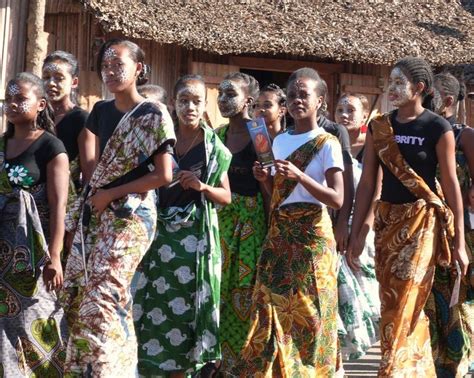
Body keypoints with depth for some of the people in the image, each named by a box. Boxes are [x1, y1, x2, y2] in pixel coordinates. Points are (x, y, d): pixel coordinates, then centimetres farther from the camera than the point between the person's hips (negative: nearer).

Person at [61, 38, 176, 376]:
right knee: (79, 290, 4)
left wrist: (110, 195, -10)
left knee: (104, 292, -14)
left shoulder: (152, 116, -9)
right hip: (96, 212, 7)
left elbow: (163, 176, -12)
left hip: (131, 214, -7)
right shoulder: (101, 111, 11)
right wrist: (94, 195, 1)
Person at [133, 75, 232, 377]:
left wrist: (203, 186, -12)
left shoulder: (213, 147, 3)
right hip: (161, 233, 2)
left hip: (195, 238, -2)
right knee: (156, 306, -1)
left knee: (184, 308, -2)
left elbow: (226, 197, 4)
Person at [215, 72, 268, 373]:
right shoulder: (218, 135, 9)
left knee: (245, 289, -2)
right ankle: (218, 359, 15)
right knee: (218, 289, 6)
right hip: (220, 217, 5)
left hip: (250, 218, -5)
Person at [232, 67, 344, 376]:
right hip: (279, 233, 6)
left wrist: (298, 175, -23)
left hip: (312, 233, -6)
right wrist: (266, 179, 0)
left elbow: (337, 199, -14)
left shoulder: (327, 143, -6)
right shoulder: (280, 141, 14)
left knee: (307, 308, -3)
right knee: (271, 302, 1)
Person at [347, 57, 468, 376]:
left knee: (404, 305, -7)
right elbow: (367, 183, 7)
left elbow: (451, 185, -6)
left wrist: (459, 243, -7)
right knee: (392, 301, 9)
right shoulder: (379, 127, 5)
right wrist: (356, 234, 5)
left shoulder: (438, 128, -7)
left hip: (421, 222, -5)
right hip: (387, 220, 5)